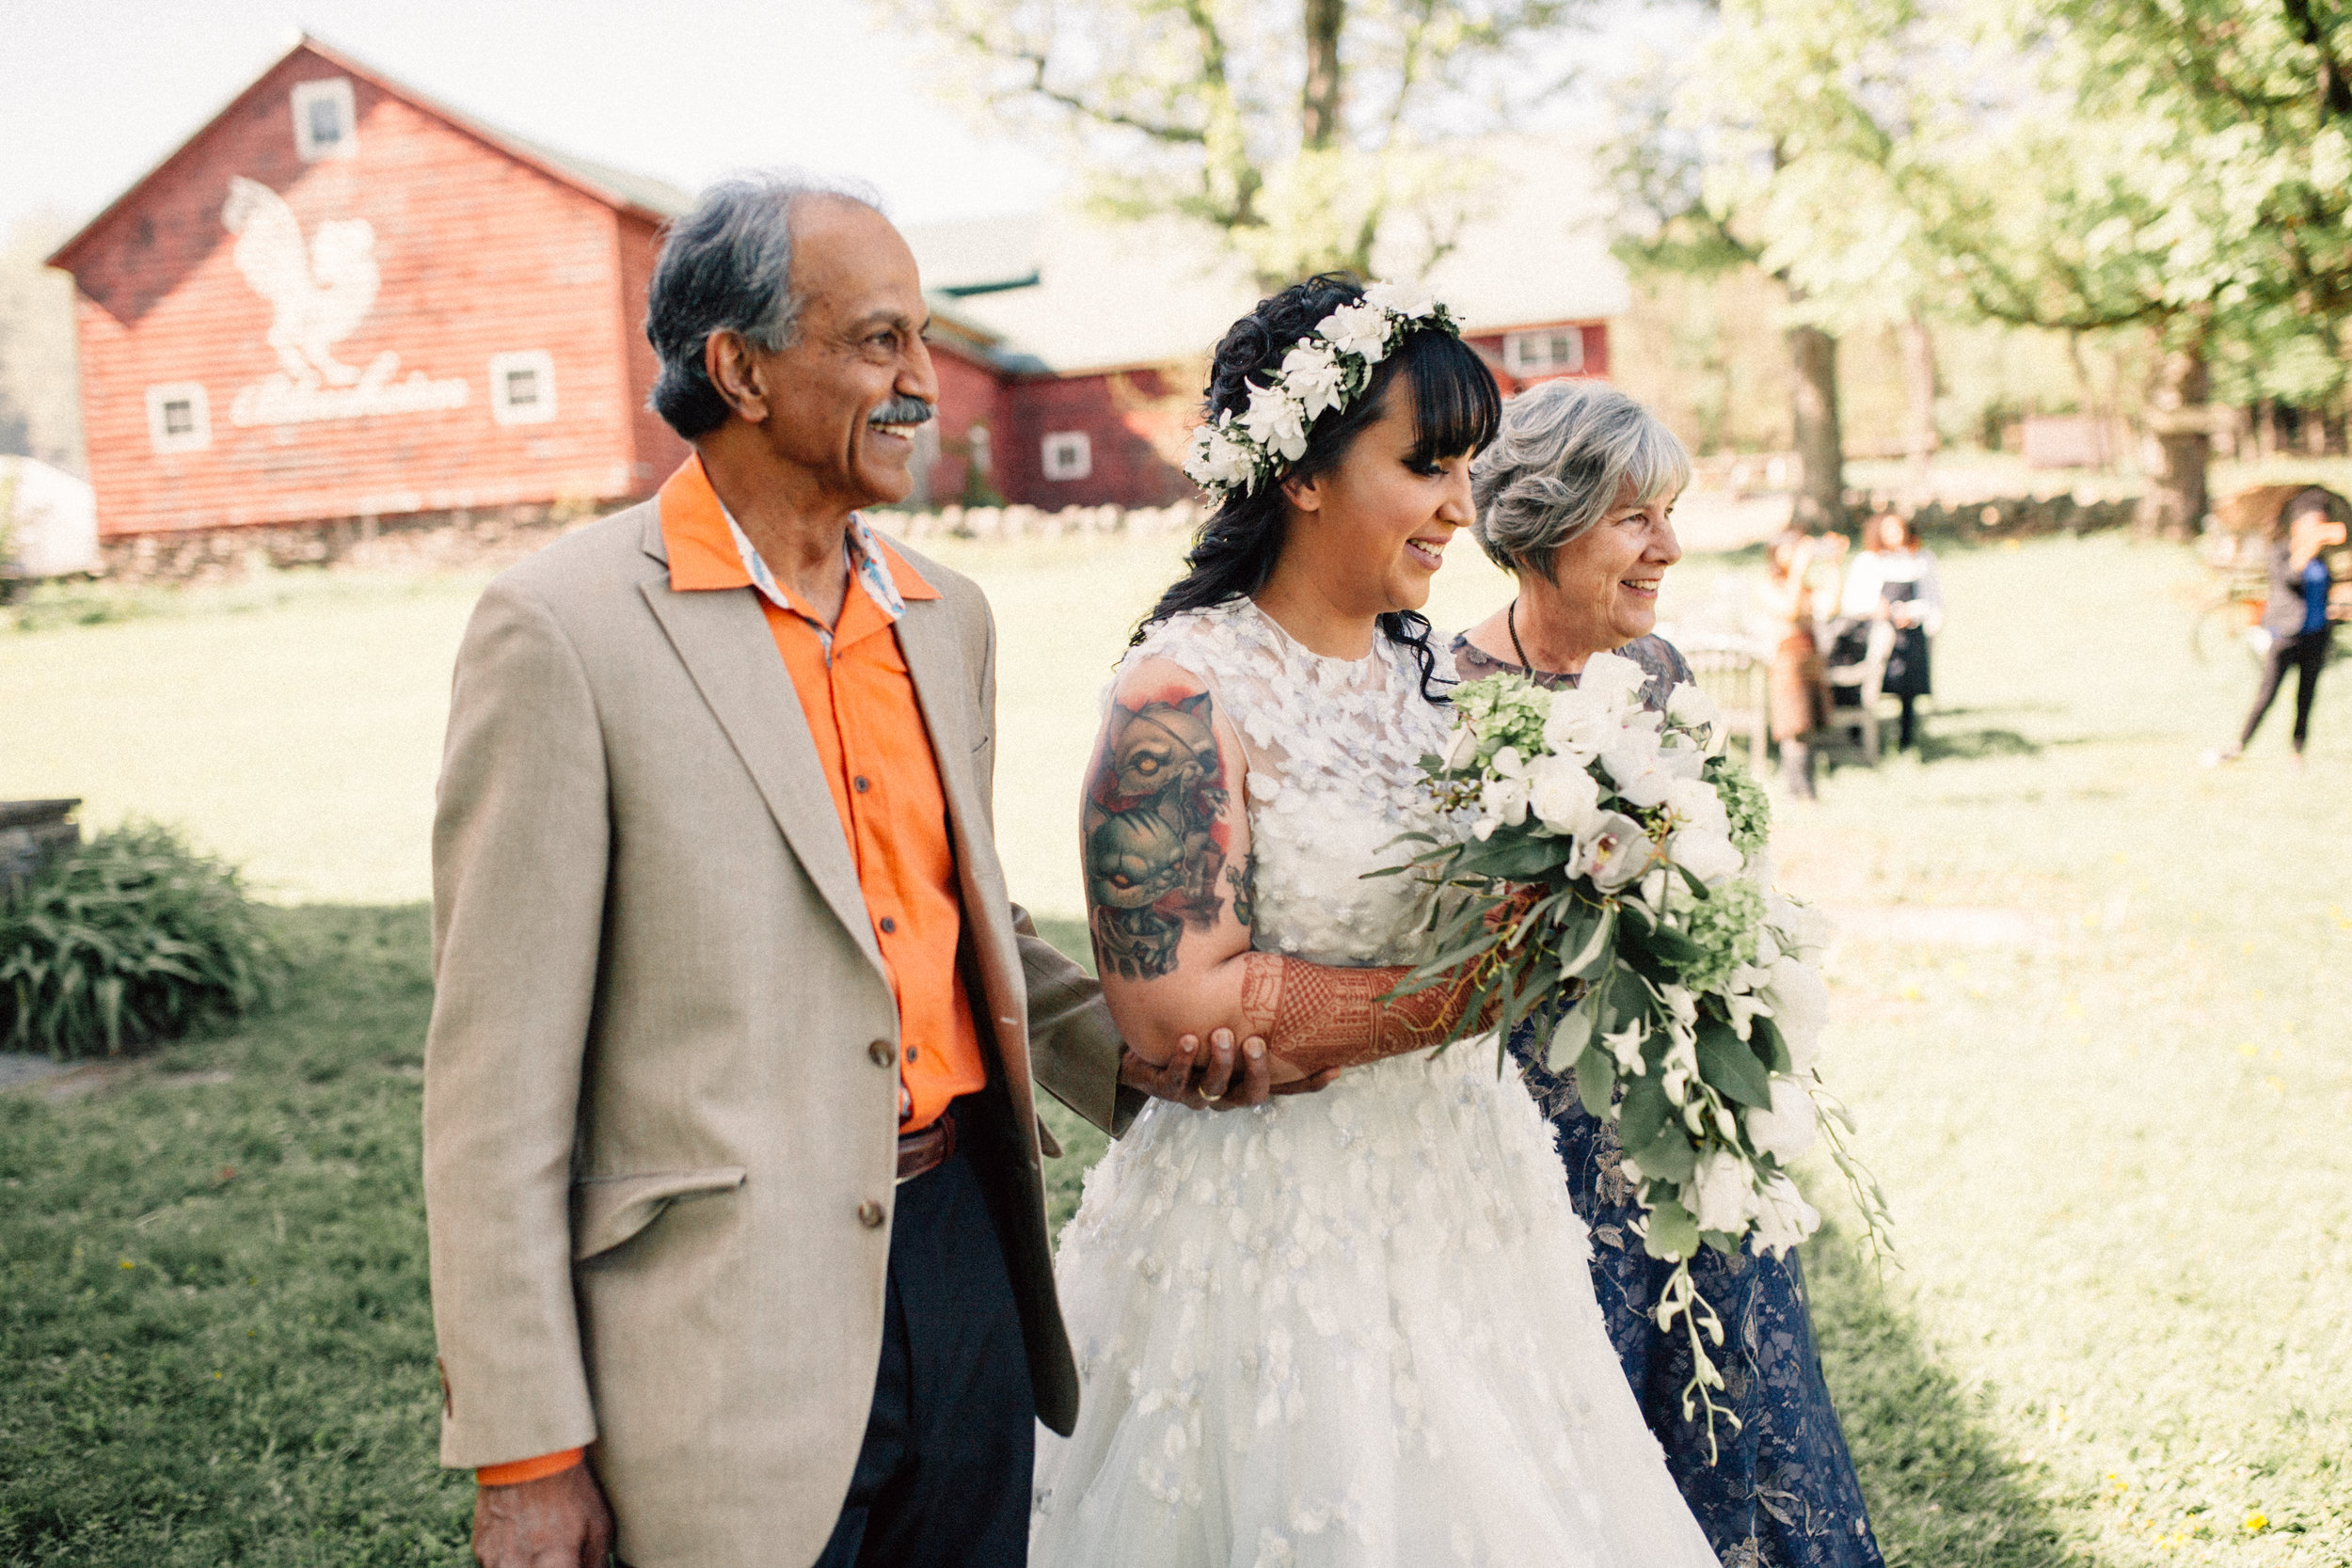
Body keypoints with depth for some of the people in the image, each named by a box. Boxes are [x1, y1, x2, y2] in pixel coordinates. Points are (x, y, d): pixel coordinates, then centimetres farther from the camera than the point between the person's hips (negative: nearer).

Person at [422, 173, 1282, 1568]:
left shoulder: (950, 616, 9)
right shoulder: (565, 628, -11)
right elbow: (500, 1075, -11)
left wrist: (1120, 1043, 1)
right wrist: (524, 1453, -11)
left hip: (971, 1260, 6)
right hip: (737, 1319, -6)